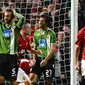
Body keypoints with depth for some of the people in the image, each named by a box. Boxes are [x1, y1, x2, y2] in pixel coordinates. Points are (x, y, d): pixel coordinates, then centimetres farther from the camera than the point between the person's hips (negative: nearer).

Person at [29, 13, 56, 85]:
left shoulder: (51, 33, -7)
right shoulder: (36, 33, 8)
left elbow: (53, 49, -13)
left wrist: (46, 59, -21)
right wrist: (34, 59, 3)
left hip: (48, 60, -4)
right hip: (38, 59, 4)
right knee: (31, 77, -12)